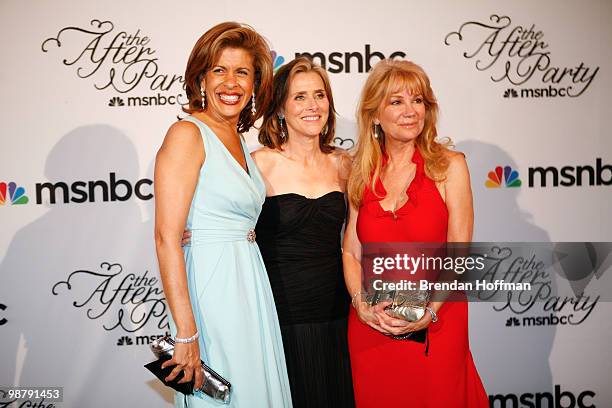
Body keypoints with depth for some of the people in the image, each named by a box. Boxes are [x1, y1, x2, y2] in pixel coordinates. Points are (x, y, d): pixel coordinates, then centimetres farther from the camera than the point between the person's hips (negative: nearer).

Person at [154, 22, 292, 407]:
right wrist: (186, 335, -22)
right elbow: (167, 238, -19)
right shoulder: (187, 134, -12)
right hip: (211, 285, -8)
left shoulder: (239, 141, 12)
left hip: (250, 285, 8)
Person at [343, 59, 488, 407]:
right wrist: (363, 305, -10)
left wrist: (428, 313, -16)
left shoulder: (449, 166, -3)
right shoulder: (362, 173, 6)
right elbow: (351, 251, 5)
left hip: (435, 326, -2)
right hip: (371, 327, 3)